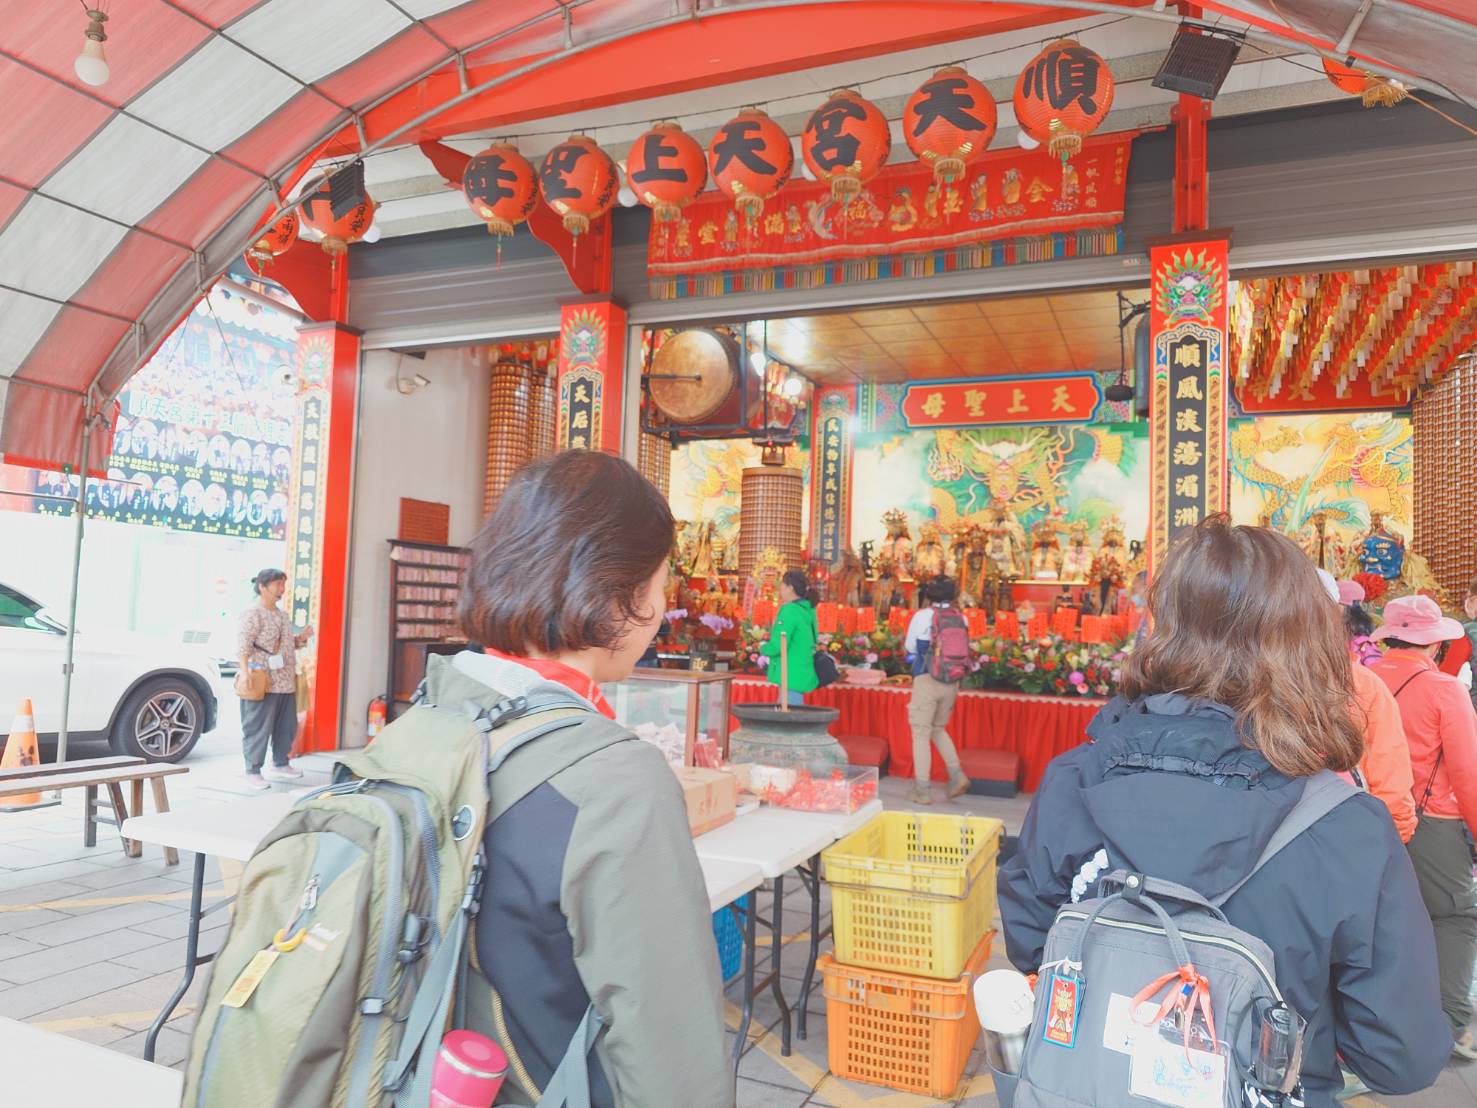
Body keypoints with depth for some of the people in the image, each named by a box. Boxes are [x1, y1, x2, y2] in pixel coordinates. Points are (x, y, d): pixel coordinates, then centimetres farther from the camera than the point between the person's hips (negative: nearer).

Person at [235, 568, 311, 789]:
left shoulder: (282, 615, 17)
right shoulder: (252, 614, -9)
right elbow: (242, 648, -15)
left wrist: (301, 638, 7)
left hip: (286, 683, 9)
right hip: (263, 684, -9)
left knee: (287, 727, 15)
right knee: (258, 729, -3)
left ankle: (280, 764, 31)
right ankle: (253, 773, 4)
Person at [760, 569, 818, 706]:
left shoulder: (789, 610, -17)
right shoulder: (808, 610, 9)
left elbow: (778, 646, -23)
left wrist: (763, 648, -1)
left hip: (791, 675, -9)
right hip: (803, 673, 9)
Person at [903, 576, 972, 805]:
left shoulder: (922, 616, -6)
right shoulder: (961, 618, 2)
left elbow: (909, 649, 4)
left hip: (927, 680, -4)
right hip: (952, 682, 4)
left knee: (921, 734, 4)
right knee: (938, 729, 23)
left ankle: (922, 790, 5)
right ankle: (956, 775, 12)